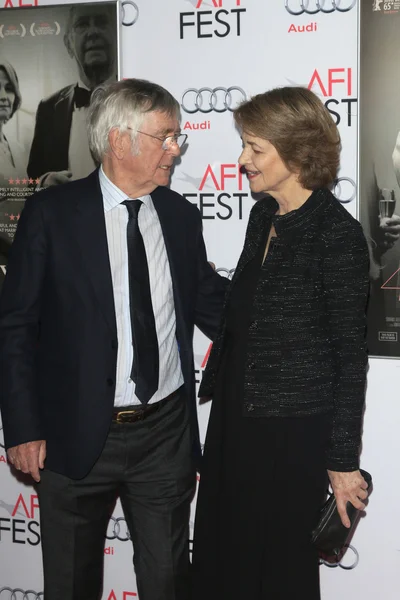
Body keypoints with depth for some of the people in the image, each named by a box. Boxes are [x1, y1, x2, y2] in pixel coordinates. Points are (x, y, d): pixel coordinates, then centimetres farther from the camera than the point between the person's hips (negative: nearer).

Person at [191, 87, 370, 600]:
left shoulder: (337, 234, -16)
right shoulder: (263, 215, 6)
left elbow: (350, 355, -14)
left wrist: (343, 460, -13)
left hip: (293, 428, -7)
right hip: (235, 417, 7)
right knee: (219, 559, 16)